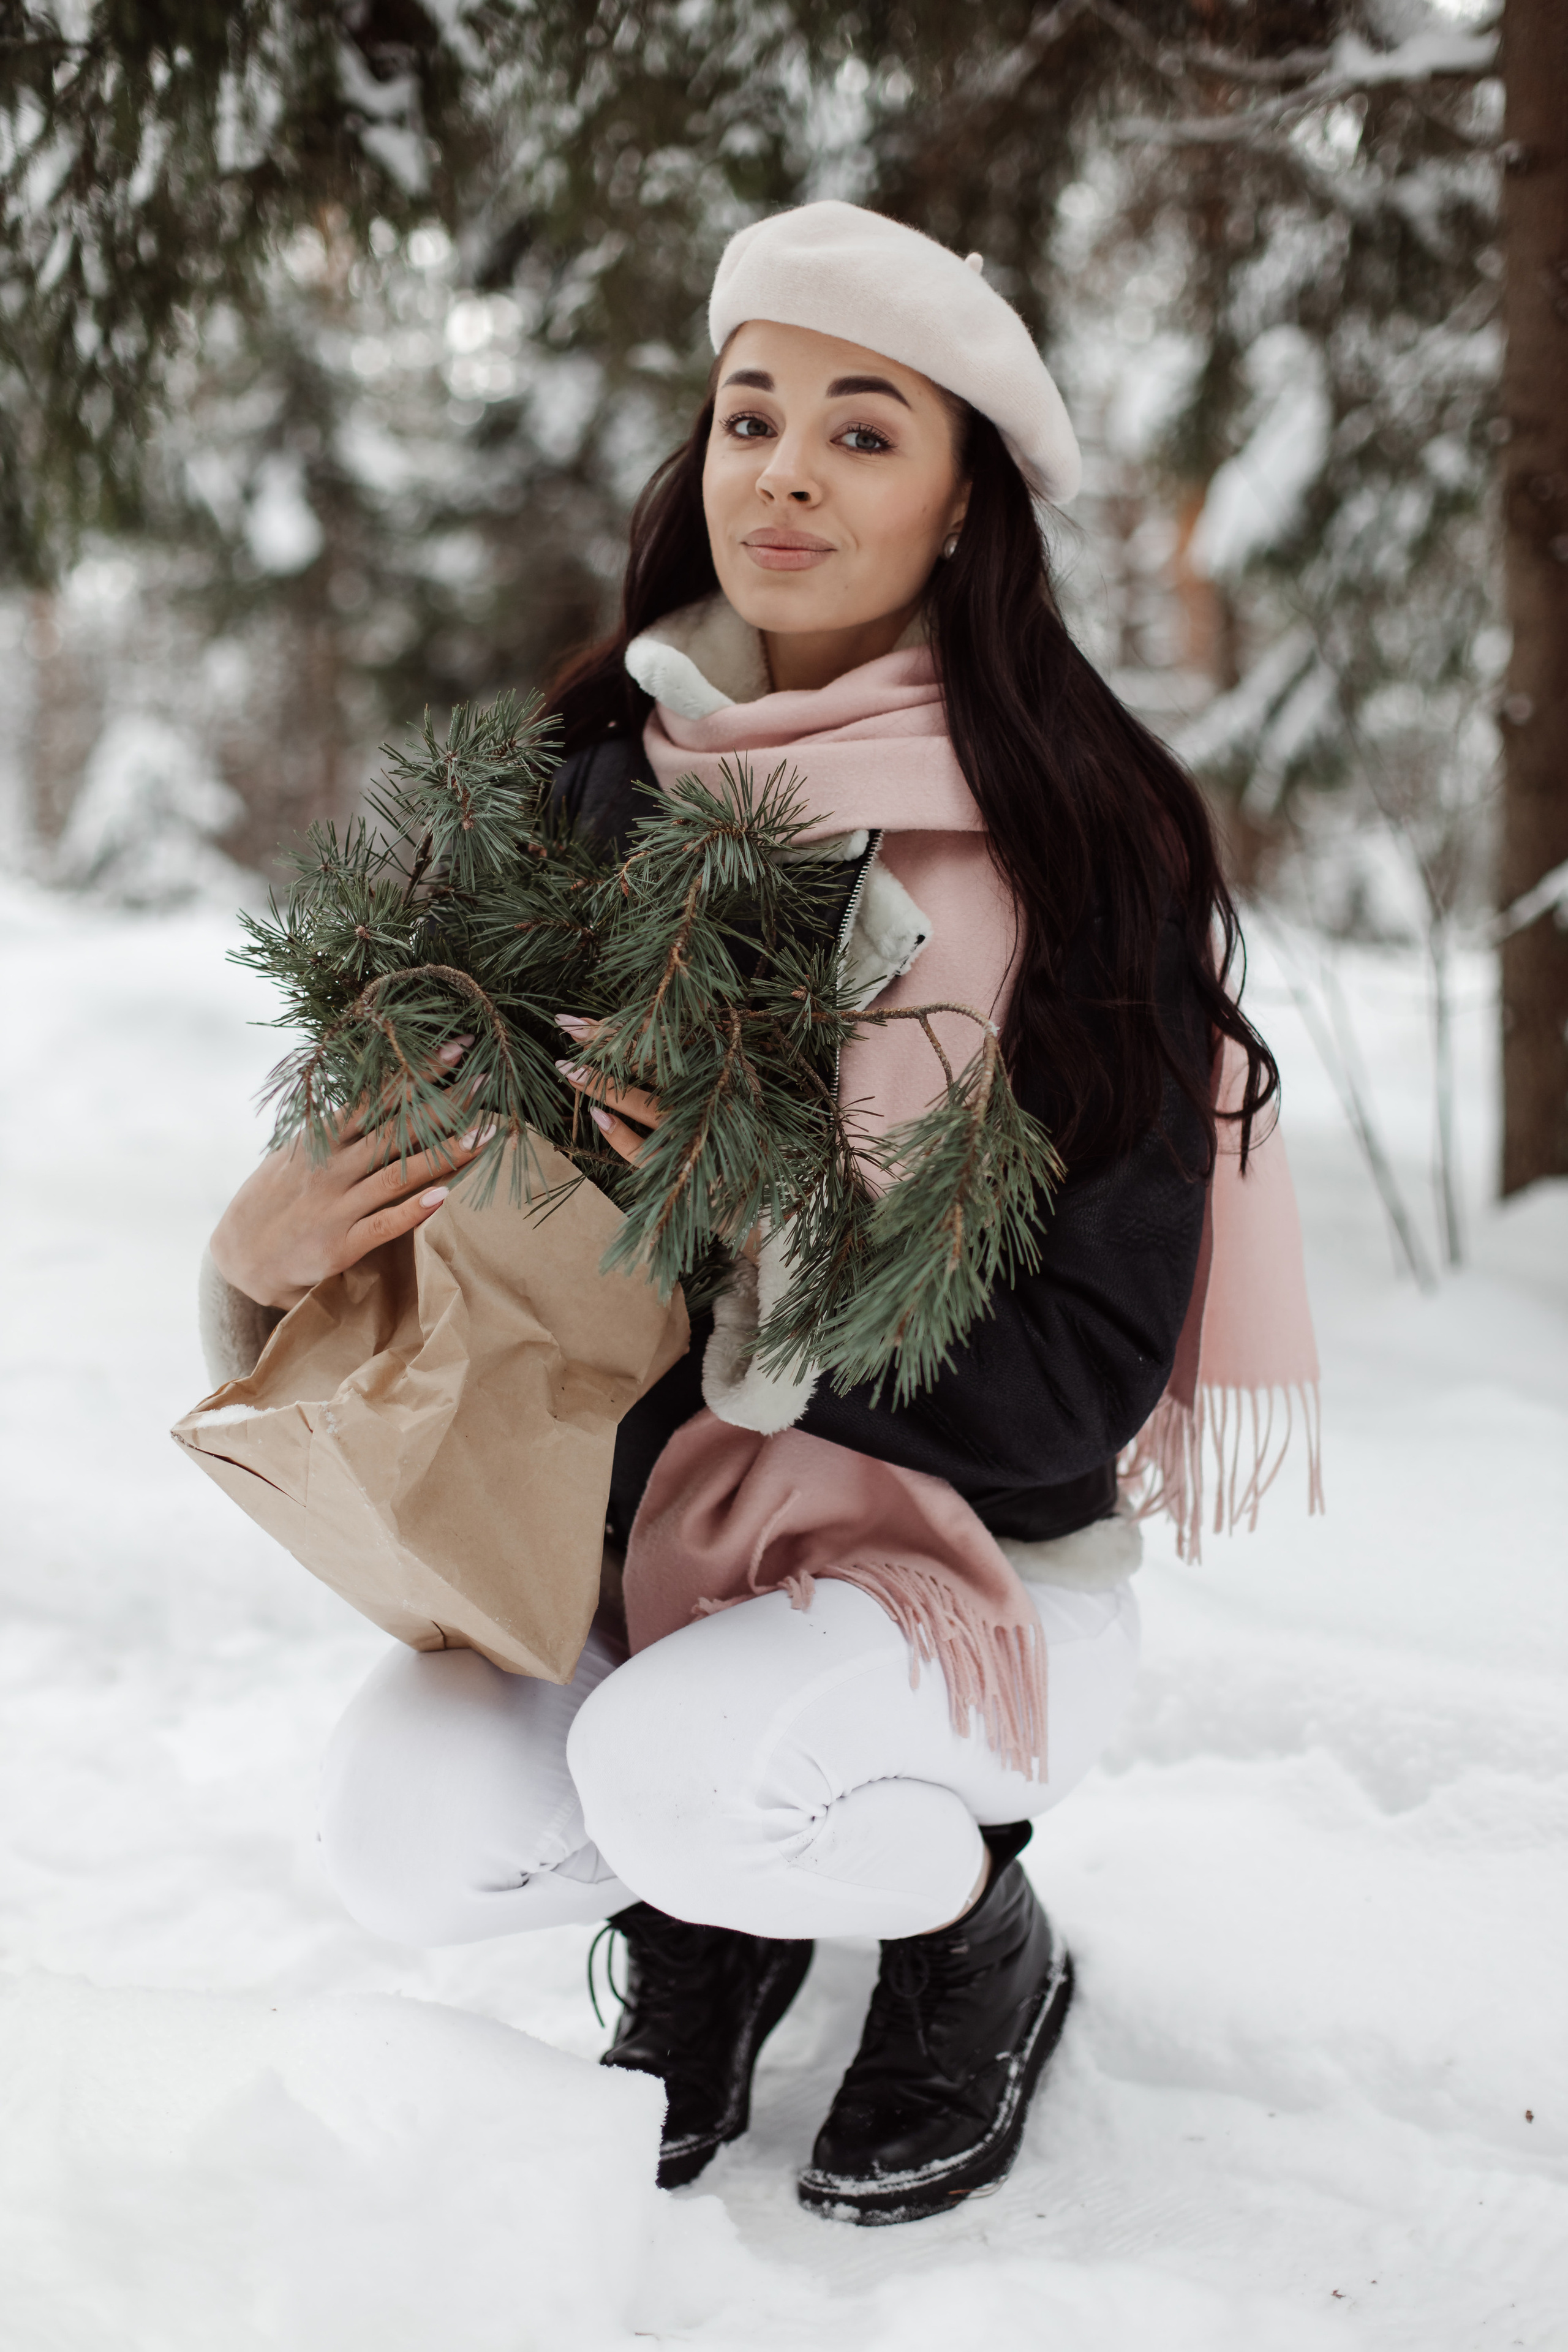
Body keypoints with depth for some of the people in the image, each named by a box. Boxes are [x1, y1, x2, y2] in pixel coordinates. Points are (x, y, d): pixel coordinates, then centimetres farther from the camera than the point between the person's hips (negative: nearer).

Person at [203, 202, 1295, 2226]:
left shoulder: (1086, 847, -14)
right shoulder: (593, 788, -2)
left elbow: (1086, 1372, -16)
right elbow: (453, 1160, 3)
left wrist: (774, 1257, -30)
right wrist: (270, 1245, -19)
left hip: (987, 1563, -3)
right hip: (642, 1530, 4)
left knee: (683, 1772, -31)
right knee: (405, 1827, -21)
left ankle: (976, 1939, 4)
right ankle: (711, 1910, 14)